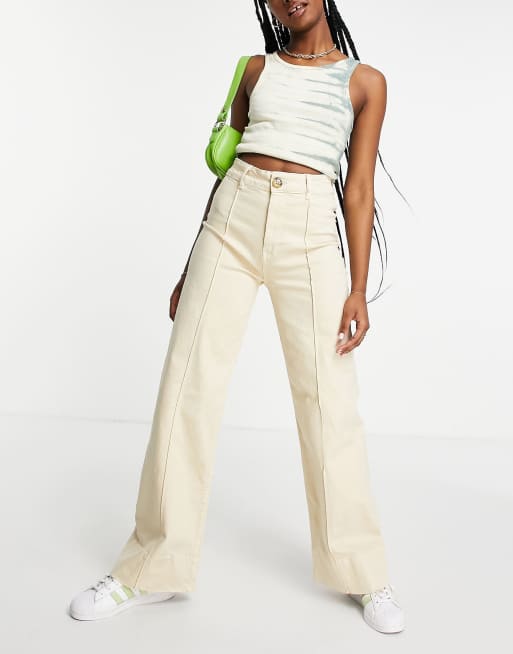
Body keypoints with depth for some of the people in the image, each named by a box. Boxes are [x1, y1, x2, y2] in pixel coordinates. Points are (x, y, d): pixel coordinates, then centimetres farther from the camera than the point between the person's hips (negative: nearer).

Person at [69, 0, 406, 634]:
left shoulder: (364, 81, 10)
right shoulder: (256, 69, 16)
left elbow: (359, 191, 5)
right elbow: (225, 164, 15)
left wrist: (359, 286, -4)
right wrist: (191, 267, 13)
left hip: (310, 232, -2)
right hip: (232, 219, 2)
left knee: (331, 402, -3)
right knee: (187, 389, -2)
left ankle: (362, 573, 15)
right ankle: (153, 568, 12)